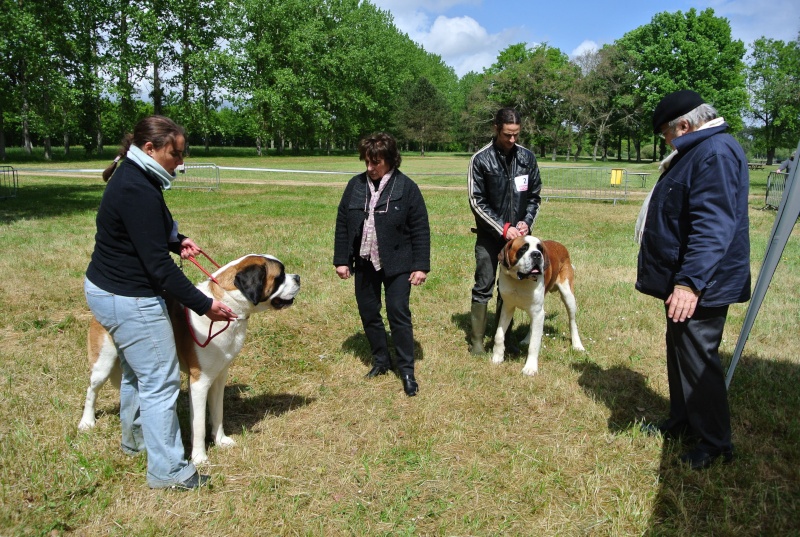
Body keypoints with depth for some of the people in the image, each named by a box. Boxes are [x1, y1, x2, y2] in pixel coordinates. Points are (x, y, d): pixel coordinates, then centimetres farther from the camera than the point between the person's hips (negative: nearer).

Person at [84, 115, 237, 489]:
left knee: (135, 369, 26)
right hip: (128, 299, -11)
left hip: (105, 287, 11)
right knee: (161, 381, -1)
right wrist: (204, 305, -22)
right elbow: (157, 265, -26)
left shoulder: (133, 178, 7)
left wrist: (176, 242, 2)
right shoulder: (138, 191, -25)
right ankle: (167, 471, 12)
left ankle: (135, 438, 46)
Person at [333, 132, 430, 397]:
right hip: (364, 264, 4)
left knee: (399, 314, -4)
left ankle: (406, 369, 9)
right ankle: (381, 361, 30)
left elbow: (420, 229, -7)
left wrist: (421, 265, -10)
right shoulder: (356, 185, 2)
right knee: (369, 314, 12)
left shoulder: (406, 188, -8)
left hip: (397, 265, -4)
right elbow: (342, 224, 6)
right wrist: (341, 260, 3)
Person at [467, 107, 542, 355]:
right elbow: (477, 202, -10)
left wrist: (527, 222, -8)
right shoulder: (481, 159, -10)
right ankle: (476, 340, 11)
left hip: (517, 234, 3)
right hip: (489, 235, -3)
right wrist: (503, 228, -16)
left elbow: (535, 196, 9)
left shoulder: (527, 157, 1)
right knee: (483, 288, 1)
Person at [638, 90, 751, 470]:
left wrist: (690, 282, -33)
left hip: (700, 287, -11)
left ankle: (715, 443, 13)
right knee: (679, 353, 19)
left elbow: (713, 225, -29)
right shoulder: (696, 152, 15)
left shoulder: (716, 153, -19)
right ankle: (683, 423, 34)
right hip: (683, 281, 11)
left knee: (697, 361, -2)